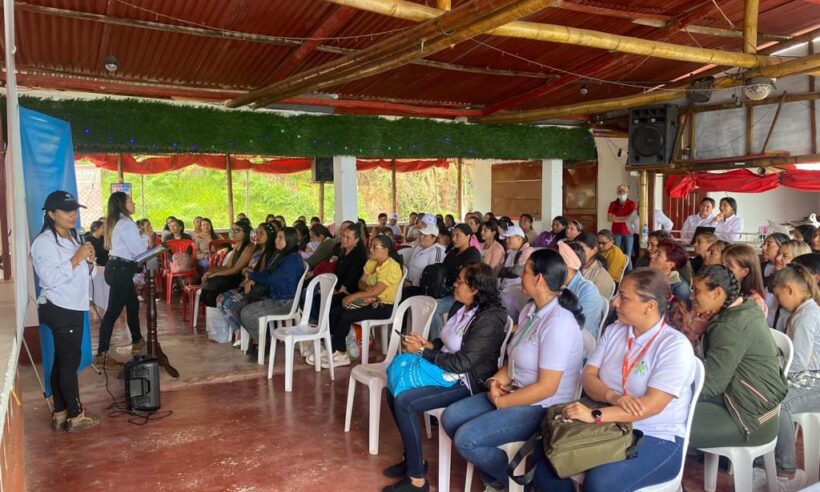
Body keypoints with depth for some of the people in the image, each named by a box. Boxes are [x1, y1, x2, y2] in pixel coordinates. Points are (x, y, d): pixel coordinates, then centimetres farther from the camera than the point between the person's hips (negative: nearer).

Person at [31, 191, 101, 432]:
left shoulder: (73, 237, 14)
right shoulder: (44, 242, -14)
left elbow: (81, 274, 19)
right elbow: (50, 278, -23)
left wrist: (89, 261, -1)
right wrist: (76, 258, -22)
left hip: (72, 308, 9)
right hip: (60, 309, -9)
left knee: (62, 361, 13)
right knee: (70, 360, -4)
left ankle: (60, 413, 20)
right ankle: (75, 415, 5)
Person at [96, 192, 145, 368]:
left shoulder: (115, 222, 16)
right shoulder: (126, 223, -15)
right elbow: (138, 250, -15)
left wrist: (142, 238, 15)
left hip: (116, 267, 11)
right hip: (121, 269, -11)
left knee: (133, 305, 22)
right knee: (113, 311, -9)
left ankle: (137, 341, 36)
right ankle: (101, 354, -8)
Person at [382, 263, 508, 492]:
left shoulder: (489, 320, -23)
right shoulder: (460, 308, 5)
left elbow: (461, 362, -25)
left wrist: (422, 351, -17)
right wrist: (428, 344, -3)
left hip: (467, 383, -9)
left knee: (404, 402, -22)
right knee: (393, 391, -1)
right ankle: (412, 457, 14)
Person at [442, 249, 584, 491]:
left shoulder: (558, 323, -24)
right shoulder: (530, 310, 5)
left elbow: (546, 388, -25)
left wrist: (500, 402, -16)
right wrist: (496, 380, -5)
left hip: (543, 407, -9)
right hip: (517, 393, 9)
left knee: (465, 438, -19)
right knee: (451, 417, 0)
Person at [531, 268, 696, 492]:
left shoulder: (675, 346, -13)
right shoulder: (614, 331, 6)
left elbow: (652, 405, -23)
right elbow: (588, 377, 1)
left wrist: (595, 415, -32)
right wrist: (612, 397, -21)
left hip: (657, 438, -5)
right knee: (545, 452, -15)